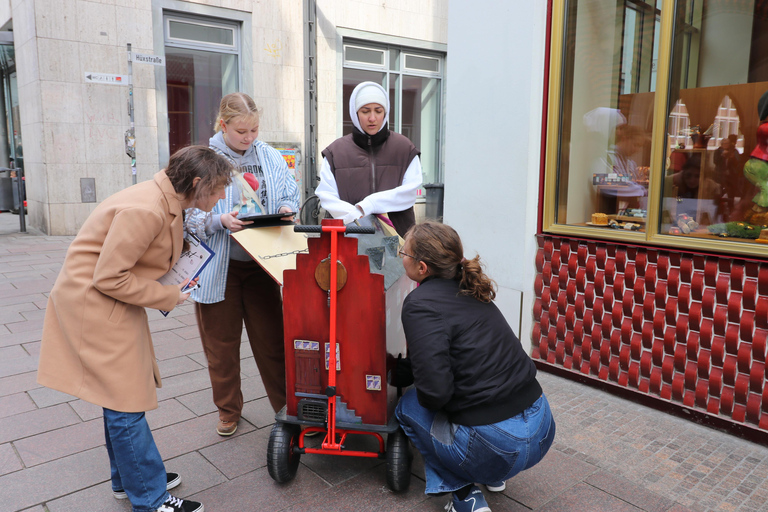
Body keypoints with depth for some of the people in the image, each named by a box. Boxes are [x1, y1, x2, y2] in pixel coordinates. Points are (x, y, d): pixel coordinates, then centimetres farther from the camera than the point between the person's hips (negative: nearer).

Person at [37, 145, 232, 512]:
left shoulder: (166, 203, 4)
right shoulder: (144, 210, -27)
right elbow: (109, 277, -25)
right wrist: (168, 296, -16)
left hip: (113, 304, 10)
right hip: (94, 303, -10)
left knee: (121, 395, 20)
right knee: (126, 403, -1)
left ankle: (127, 479, 36)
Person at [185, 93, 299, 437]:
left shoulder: (271, 158, 5)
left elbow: (290, 195, 14)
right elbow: (189, 215, -7)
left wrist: (285, 210, -8)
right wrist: (220, 220, -24)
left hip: (262, 264, 2)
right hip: (218, 268, -2)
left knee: (273, 338, 7)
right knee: (221, 343, 11)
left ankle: (286, 404, 23)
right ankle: (228, 409, 30)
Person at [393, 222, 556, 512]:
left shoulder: (420, 304, -15)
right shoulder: (468, 291, 10)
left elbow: (434, 392, -23)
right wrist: (398, 371, 30)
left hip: (498, 445, -7)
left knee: (408, 407, 15)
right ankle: (494, 477, 32)